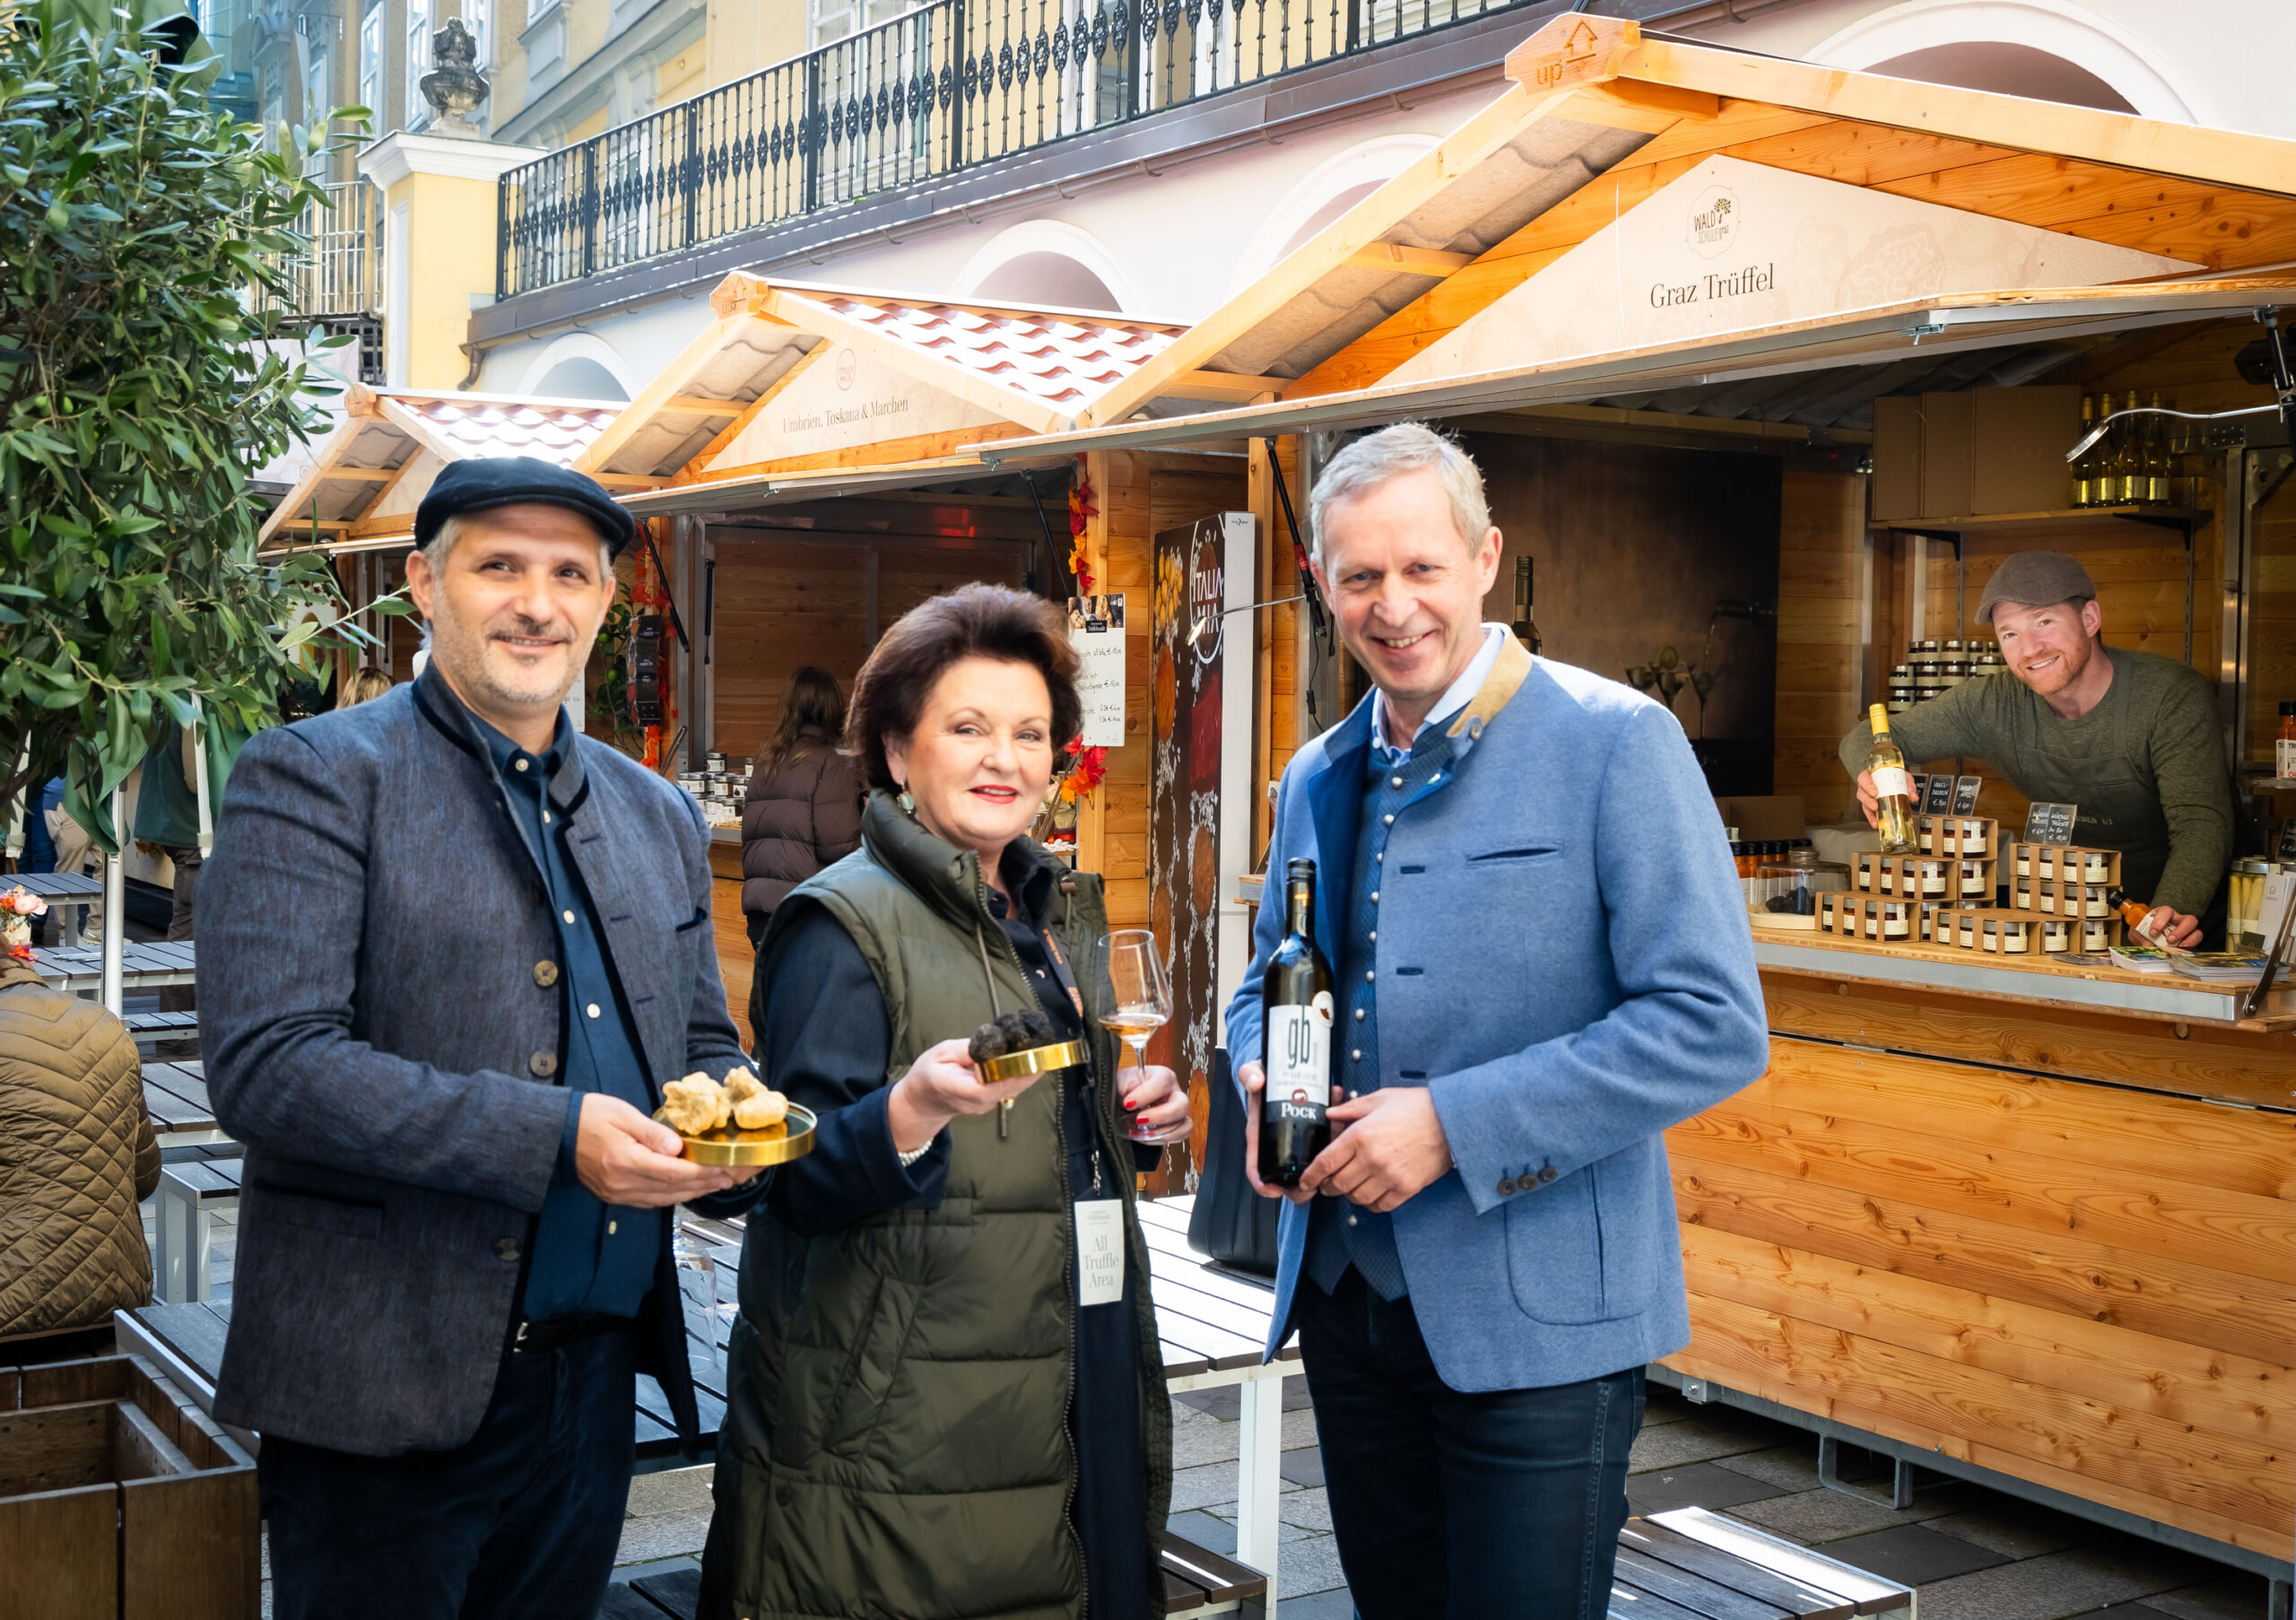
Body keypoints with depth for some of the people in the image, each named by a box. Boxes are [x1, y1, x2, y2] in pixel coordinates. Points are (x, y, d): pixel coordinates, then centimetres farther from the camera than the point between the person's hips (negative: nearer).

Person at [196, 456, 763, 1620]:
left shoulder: (658, 818, 12)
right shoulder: (314, 778, -7)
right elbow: (264, 1063, -18)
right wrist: (555, 1138, -24)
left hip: (595, 1381, 6)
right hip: (387, 1389, -5)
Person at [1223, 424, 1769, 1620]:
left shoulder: (1615, 744, -11)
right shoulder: (1316, 779, 10)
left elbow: (1715, 1026, -17)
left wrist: (1455, 1123, -22)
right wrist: (1263, 1074, -3)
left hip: (1536, 1318, -6)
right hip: (1346, 1296, 6)